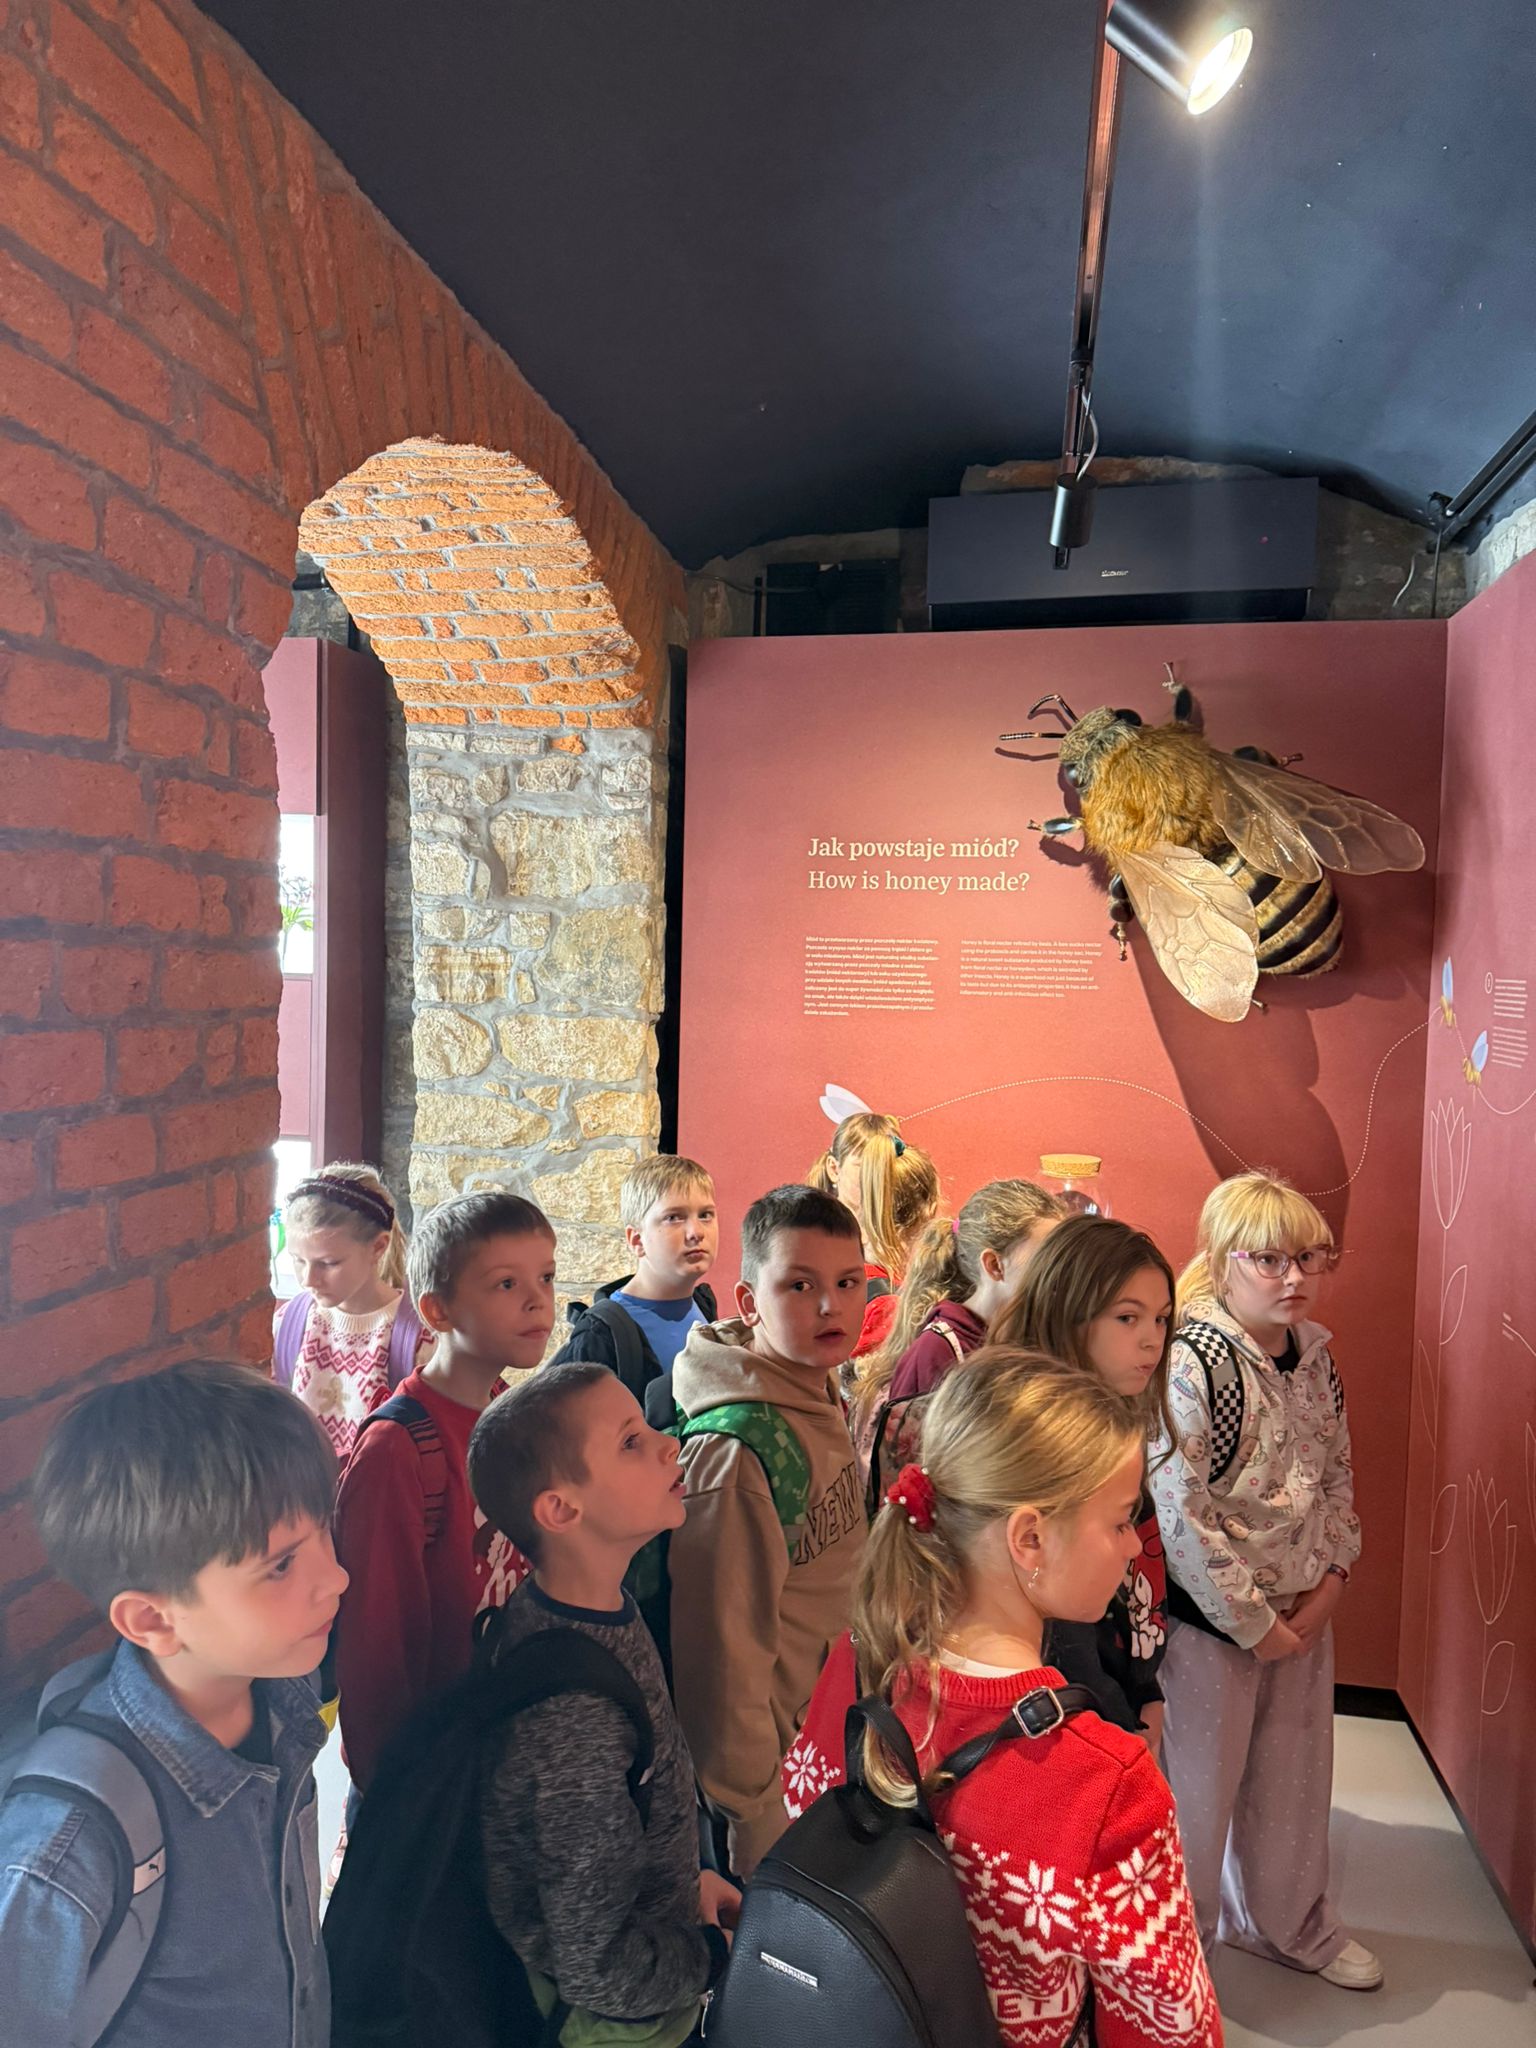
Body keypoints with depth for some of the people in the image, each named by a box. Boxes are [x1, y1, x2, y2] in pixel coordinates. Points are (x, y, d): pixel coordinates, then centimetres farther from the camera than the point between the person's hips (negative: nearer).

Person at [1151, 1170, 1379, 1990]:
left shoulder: (1314, 1351, 0)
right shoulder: (1190, 1362, -23)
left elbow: (1338, 1474, 10)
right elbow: (1179, 1511, -23)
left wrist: (1330, 1583, -1)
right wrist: (1256, 1622, -16)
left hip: (1304, 1611, 7)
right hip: (1209, 1616, -7)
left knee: (1294, 1773, 22)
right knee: (1199, 1785, 9)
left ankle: (1289, 1920, 48)